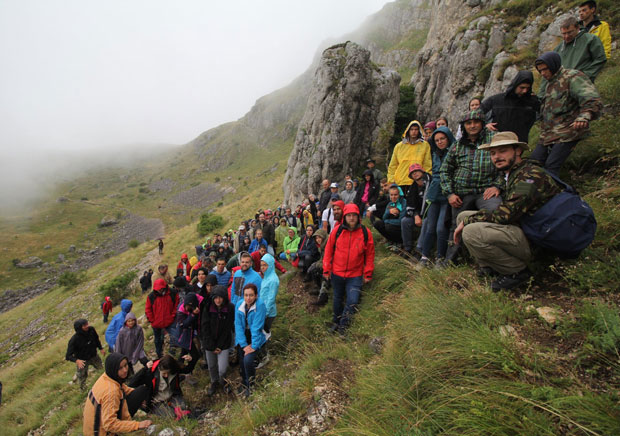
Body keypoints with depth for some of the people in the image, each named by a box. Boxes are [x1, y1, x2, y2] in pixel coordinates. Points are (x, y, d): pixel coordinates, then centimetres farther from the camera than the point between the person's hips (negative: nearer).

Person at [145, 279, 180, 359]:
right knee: (158, 340, 21)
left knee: (176, 336, -17)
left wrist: (173, 316, -7)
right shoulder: (151, 296, -8)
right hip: (156, 324, 2)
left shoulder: (172, 294, -10)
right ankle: (159, 356, 41)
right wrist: (152, 320, -6)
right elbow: (148, 310, 0)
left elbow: (176, 305, 0)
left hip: (169, 323, -2)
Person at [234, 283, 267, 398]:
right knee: (241, 362, 5)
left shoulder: (260, 305, -23)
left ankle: (250, 385, 10)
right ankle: (244, 383, 35)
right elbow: (238, 325, -8)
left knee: (248, 360, -18)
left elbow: (257, 327, -21)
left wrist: (253, 346, -18)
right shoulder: (239, 304, -10)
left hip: (255, 337, -4)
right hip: (242, 336, 4)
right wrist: (244, 345, -12)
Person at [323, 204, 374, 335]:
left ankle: (343, 323, 19)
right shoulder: (337, 230, -8)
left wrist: (368, 274, 0)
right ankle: (336, 321, 43)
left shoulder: (365, 232, -8)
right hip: (337, 273, 1)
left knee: (352, 301, -9)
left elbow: (370, 254, 0)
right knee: (338, 299, 18)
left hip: (355, 275, -1)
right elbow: (328, 250, -1)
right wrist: (326, 269, 0)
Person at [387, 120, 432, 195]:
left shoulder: (425, 145, 8)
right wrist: (391, 180, 5)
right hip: (399, 183, 2)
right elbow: (392, 166, 13)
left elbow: (427, 165, 5)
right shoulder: (399, 146, 13)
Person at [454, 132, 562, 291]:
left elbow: (505, 215, -24)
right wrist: (467, 220, -1)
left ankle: (518, 271, -7)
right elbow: (506, 211, 12)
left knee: (471, 232, -29)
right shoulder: (513, 174, 13)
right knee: (463, 216, 7)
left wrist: (468, 221, -13)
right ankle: (490, 268, 6)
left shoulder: (531, 175, -17)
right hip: (522, 229, 10)